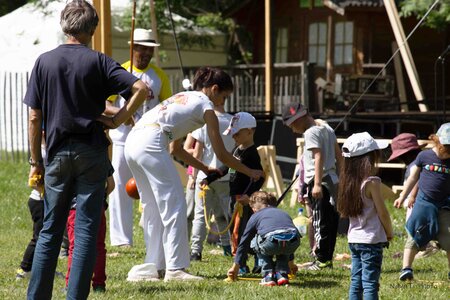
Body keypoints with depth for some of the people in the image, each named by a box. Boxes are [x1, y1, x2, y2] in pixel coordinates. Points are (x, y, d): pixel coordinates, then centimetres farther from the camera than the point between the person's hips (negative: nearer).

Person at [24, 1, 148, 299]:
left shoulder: (45, 61, 2)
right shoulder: (97, 61, -3)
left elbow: (35, 118, 1)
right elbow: (141, 88, -14)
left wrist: (36, 162, 7)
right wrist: (119, 119, -4)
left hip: (58, 153, 2)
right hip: (92, 152, -2)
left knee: (50, 230, 10)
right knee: (86, 230, 1)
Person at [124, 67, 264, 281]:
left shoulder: (183, 97, 30)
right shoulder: (205, 105, 7)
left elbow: (175, 149, 35)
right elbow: (221, 155, 7)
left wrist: (204, 169, 38)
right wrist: (250, 172, 19)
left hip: (132, 142, 9)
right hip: (151, 143, -9)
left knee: (153, 208, 17)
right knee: (175, 206, -4)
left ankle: (155, 265, 20)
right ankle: (175, 269, -7)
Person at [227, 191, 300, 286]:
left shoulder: (255, 217, 28)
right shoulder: (284, 213, 39)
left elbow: (244, 242, 33)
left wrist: (235, 266, 43)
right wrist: (290, 261, 67)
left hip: (271, 242, -4)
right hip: (294, 243, 4)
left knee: (255, 243, 30)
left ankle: (268, 276, 17)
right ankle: (282, 274, 20)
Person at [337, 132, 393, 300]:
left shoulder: (349, 180, 5)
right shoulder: (372, 182, -17)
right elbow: (382, 212, -12)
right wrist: (390, 233, 5)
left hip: (354, 239, 7)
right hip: (371, 240, -7)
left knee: (356, 281, 11)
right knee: (370, 284, -6)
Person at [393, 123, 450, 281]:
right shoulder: (424, 156, -3)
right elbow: (413, 178, 8)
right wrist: (402, 197, 9)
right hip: (423, 202, -1)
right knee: (414, 234, -4)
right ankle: (406, 268, 0)